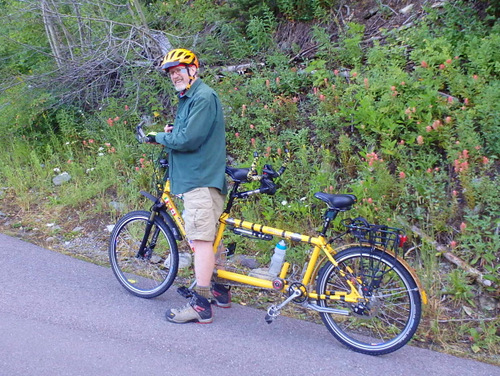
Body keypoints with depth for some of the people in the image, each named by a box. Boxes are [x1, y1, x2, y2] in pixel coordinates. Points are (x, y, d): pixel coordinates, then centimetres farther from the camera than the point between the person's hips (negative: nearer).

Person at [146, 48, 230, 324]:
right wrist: (172, 133, 6)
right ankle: (218, 291, 29)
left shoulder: (203, 97, -13)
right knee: (207, 239, 17)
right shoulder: (188, 98, 21)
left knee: (201, 240, -9)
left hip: (200, 179, -11)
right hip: (194, 177, 11)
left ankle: (200, 306, -3)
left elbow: (189, 140, -22)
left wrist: (160, 137, -6)